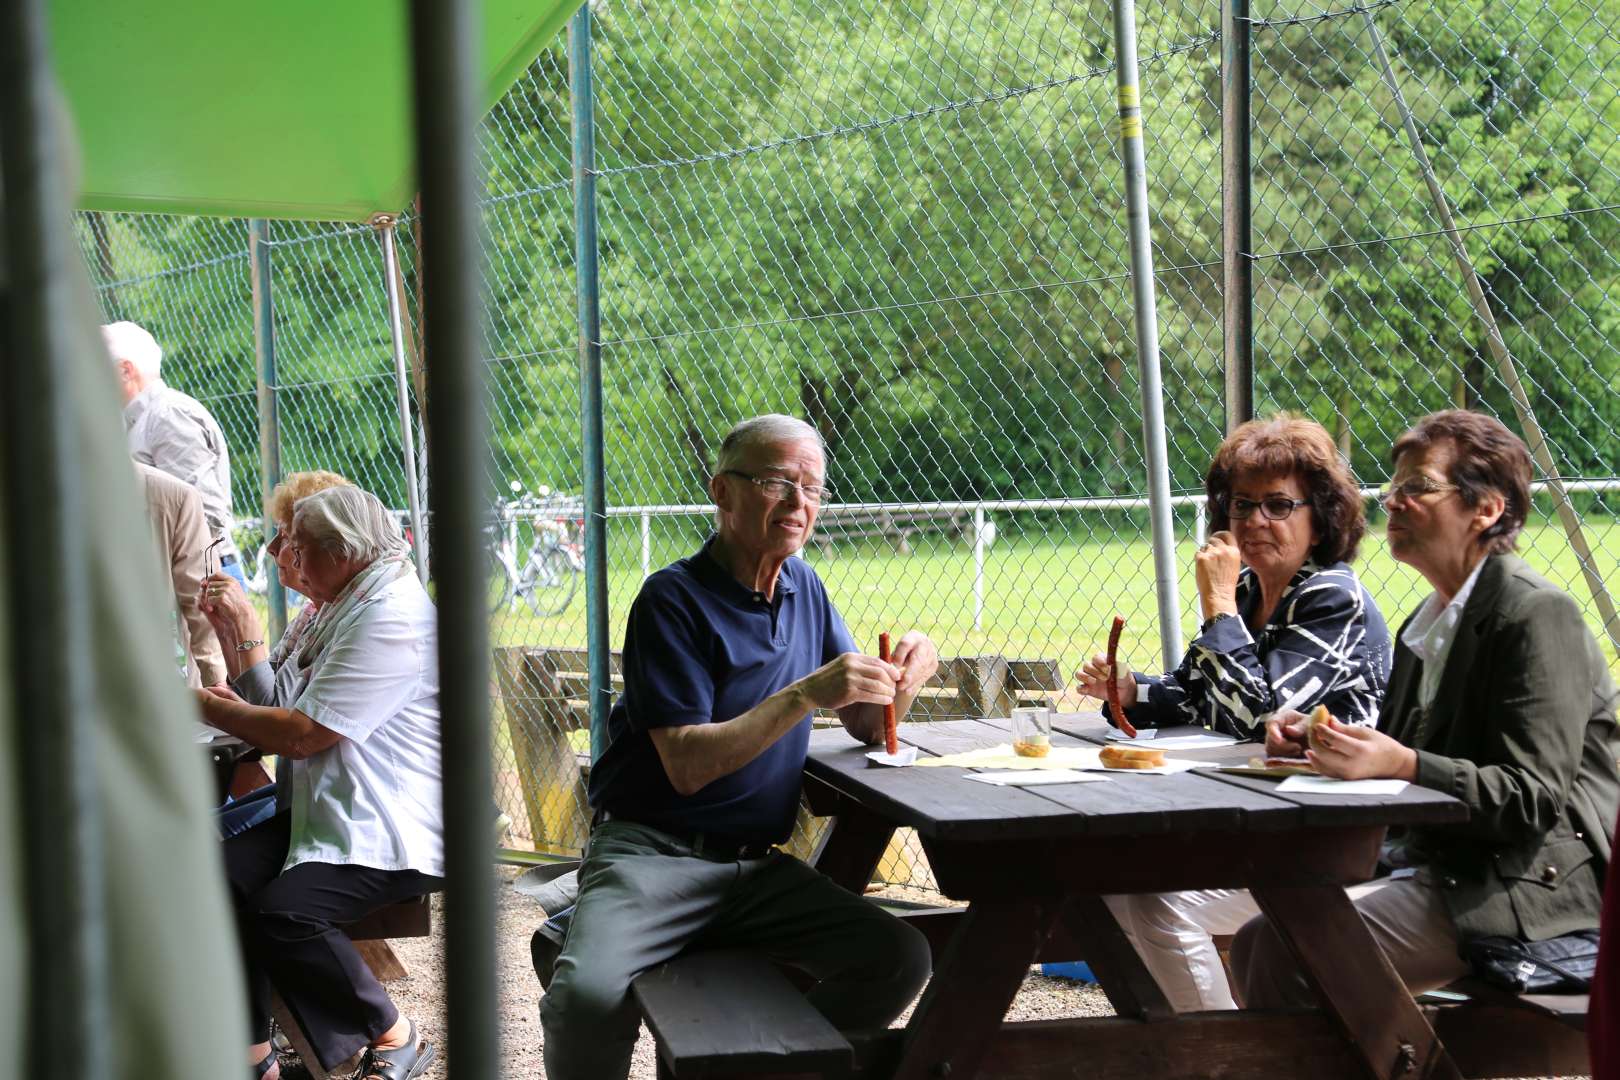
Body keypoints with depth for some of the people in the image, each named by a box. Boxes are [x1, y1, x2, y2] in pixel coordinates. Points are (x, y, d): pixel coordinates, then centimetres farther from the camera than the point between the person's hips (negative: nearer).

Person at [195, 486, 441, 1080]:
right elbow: (276, 708, 19)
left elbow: (302, 734, -20)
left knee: (285, 910, -28)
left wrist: (208, 706, -7)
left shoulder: (390, 619, -18)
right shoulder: (346, 608, 18)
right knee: (226, 876, -12)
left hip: (396, 830, -10)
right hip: (331, 809, 10)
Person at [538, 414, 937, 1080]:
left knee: (898, 958, -17)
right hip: (653, 854, -6)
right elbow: (687, 765, -17)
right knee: (588, 996, -33)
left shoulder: (804, 588, 11)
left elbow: (867, 726, 13)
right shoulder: (673, 599, -9)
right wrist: (804, 695, -26)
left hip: (756, 867, 6)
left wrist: (900, 679, -9)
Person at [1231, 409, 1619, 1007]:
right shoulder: (1432, 621, 16)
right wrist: (1322, 745, 0)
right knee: (1255, 943, -4)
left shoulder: (1539, 615, -13)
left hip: (1529, 884, -9)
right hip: (1436, 863, 9)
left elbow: (1534, 800, -20)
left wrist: (1401, 763, -31)